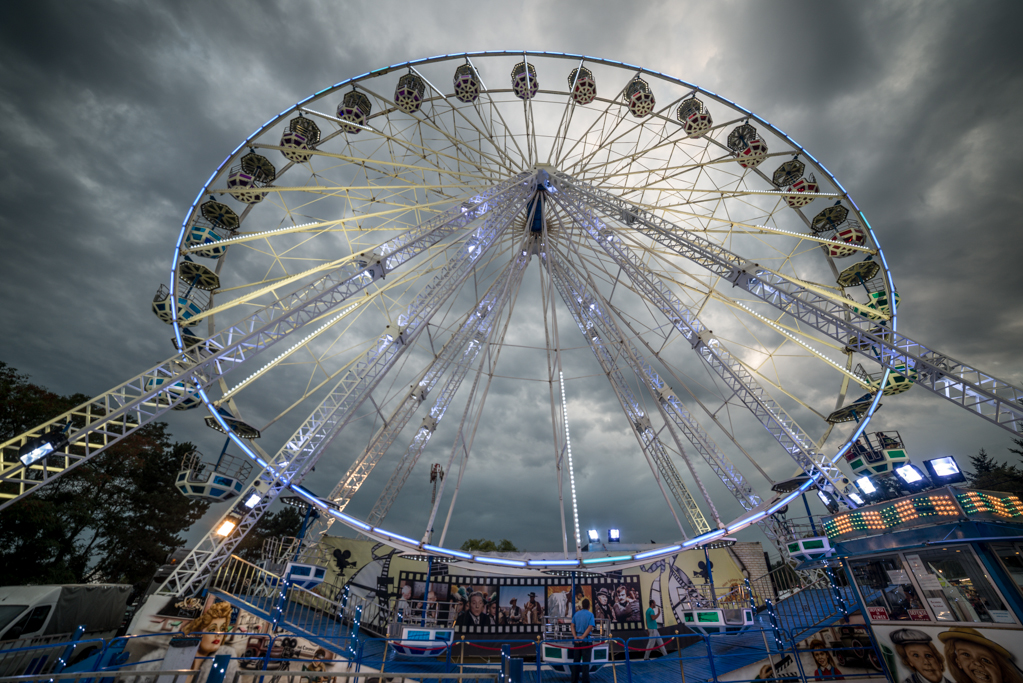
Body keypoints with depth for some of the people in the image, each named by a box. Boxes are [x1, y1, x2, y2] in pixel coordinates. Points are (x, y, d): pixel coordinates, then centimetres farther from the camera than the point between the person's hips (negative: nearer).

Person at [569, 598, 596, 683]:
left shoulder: (576, 614, 9)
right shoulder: (590, 614, -5)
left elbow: (572, 626, 3)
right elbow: (590, 627, -16)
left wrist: (575, 637, -6)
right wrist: (583, 637, -16)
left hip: (577, 640, 4)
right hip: (586, 640, -4)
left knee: (576, 660, 12)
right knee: (585, 661, 4)